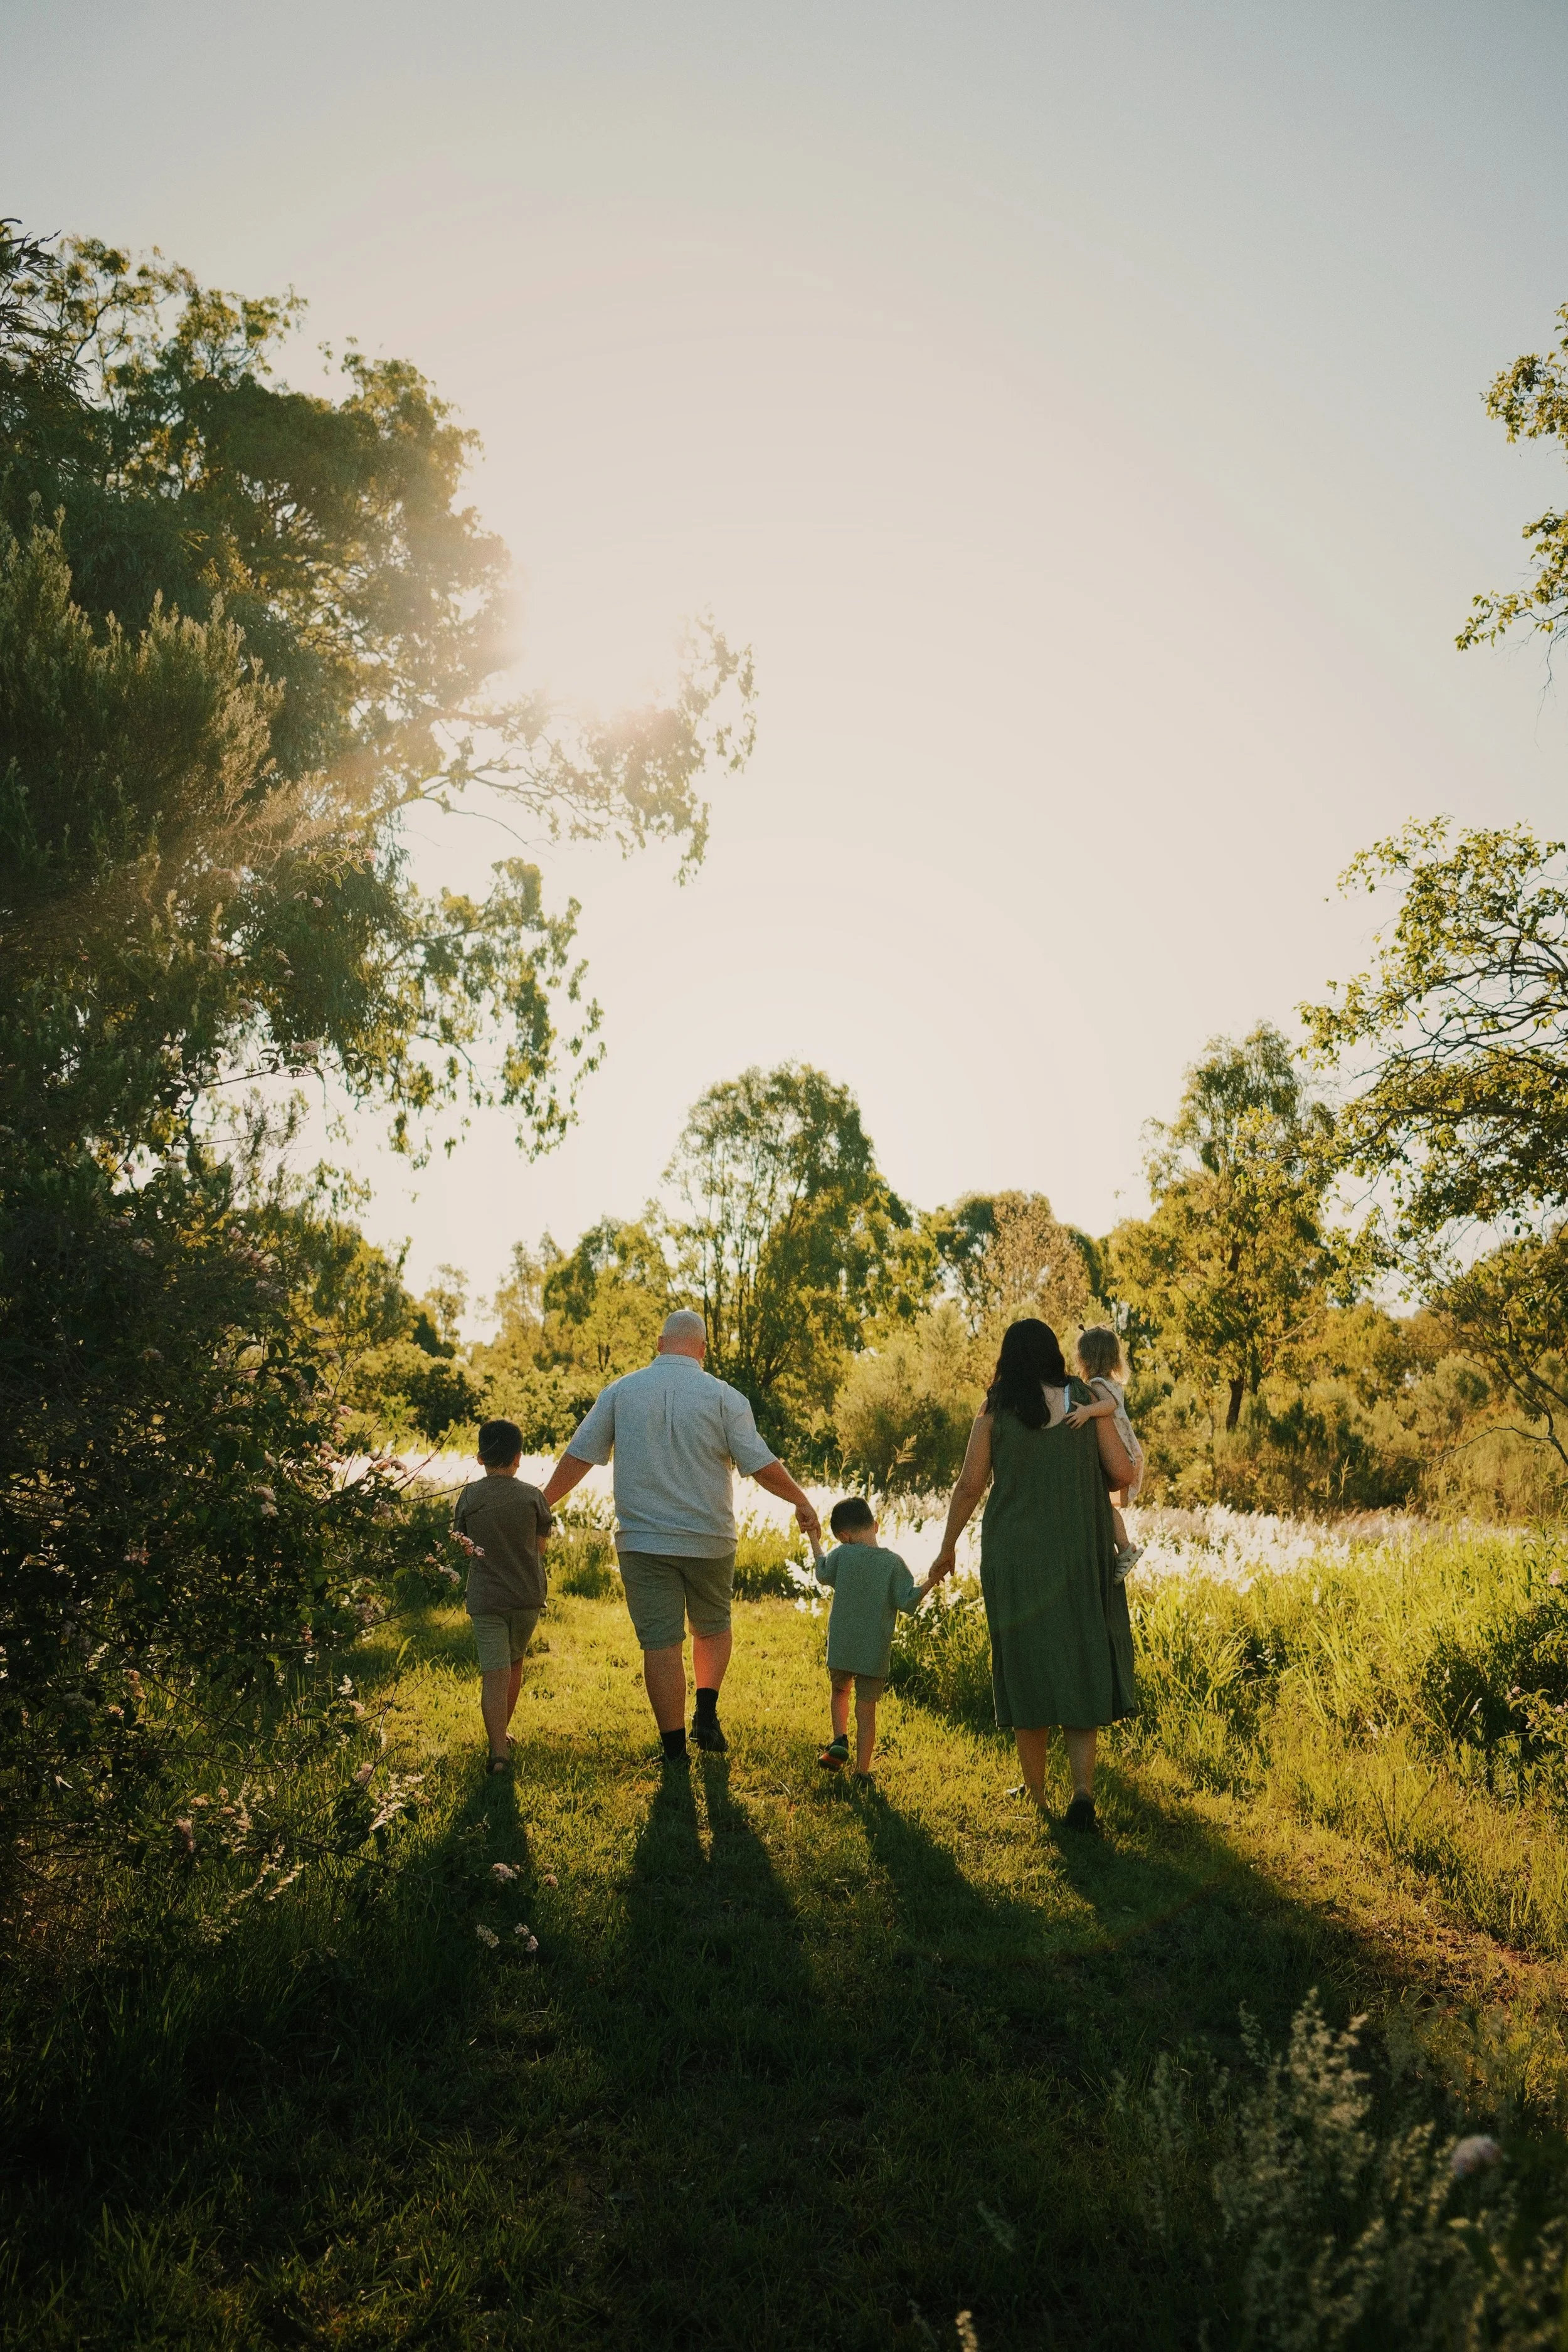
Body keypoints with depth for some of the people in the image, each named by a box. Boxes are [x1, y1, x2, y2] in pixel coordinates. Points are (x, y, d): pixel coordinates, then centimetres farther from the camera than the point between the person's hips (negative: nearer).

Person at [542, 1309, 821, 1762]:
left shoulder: (620, 1391, 0)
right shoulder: (723, 1396, -6)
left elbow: (577, 1456, 3)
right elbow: (762, 1465, -7)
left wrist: (542, 1504, 15)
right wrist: (801, 1500, 7)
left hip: (642, 1541, 1)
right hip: (709, 1539, 0)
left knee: (660, 1642, 5)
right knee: (713, 1627, 22)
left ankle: (675, 1751, 10)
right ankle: (706, 1715, 12)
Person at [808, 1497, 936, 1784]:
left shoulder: (841, 1555, -7)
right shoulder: (893, 1562, -10)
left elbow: (823, 1574, 13)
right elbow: (908, 1602, -11)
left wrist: (815, 1541, 24)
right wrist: (931, 1582, -5)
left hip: (841, 1648, 1)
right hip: (875, 1653, -1)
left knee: (840, 1691, 28)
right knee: (866, 1712, 8)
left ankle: (840, 1739, 9)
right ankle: (862, 1772, 10)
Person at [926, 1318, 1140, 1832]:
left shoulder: (996, 1413, -3)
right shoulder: (1088, 1403, -1)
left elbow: (969, 1486, 0)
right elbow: (1122, 1475, -3)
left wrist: (948, 1548, 12)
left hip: (1013, 1555, 0)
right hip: (1079, 1553, 1)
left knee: (1026, 1665, 11)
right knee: (1080, 1664, 10)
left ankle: (1035, 1794, 19)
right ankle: (1083, 1789, -5)